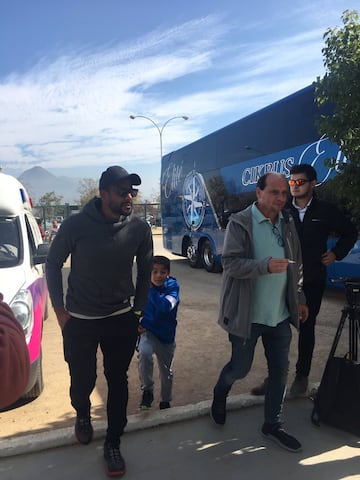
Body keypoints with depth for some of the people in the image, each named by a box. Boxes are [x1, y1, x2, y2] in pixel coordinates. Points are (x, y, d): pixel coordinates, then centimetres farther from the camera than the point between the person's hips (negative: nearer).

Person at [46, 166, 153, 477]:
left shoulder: (139, 229, -9)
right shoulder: (76, 225, -15)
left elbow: (145, 272, 5)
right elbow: (53, 264, -2)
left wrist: (138, 311, 6)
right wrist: (60, 310, -2)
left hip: (122, 321, 1)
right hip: (79, 321, -1)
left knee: (118, 382, 10)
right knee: (83, 380, 13)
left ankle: (113, 444, 32)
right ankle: (83, 415, 49)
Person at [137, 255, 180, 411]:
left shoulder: (173, 287, -16)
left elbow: (166, 306, -34)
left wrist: (151, 290, -30)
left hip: (166, 335, 1)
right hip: (148, 331, 0)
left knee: (166, 371, 15)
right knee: (144, 353, -32)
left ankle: (165, 401, 43)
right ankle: (147, 390, -8)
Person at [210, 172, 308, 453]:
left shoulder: (288, 224, 7)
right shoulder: (240, 223, -11)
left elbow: (296, 266, 16)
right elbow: (231, 263, -19)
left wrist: (299, 298, 17)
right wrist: (266, 265, -32)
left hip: (281, 314, 6)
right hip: (248, 314, -5)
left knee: (280, 370, 12)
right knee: (240, 367, 10)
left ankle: (273, 425, 32)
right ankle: (220, 394, 44)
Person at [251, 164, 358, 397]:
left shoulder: (326, 211, -2)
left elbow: (350, 233, 12)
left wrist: (336, 253, 2)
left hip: (312, 281, 0)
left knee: (306, 328, 12)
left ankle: (302, 376, 27)